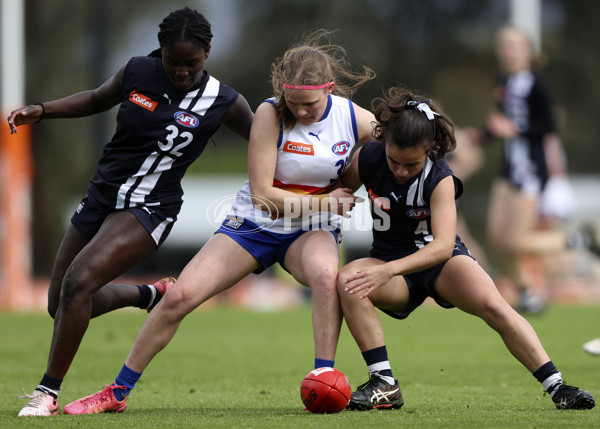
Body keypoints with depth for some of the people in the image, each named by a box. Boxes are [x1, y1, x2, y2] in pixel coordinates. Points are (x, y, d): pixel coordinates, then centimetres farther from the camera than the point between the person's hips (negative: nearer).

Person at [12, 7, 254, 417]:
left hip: (148, 209, -5)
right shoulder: (137, 72, -2)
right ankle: (152, 294, 35)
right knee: (61, 304, 11)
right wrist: (41, 110, 6)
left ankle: (49, 391, -16)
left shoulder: (224, 103, -10)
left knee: (78, 280, -26)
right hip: (102, 197, 5)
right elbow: (99, 98, 17)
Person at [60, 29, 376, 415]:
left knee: (326, 273, -37)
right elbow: (262, 195, -21)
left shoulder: (358, 120, -13)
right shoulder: (270, 114, -20)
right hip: (255, 223, -1)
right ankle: (118, 393, 4)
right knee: (180, 296, -10)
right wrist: (324, 201, -19)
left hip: (312, 231, 1)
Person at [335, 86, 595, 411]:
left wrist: (390, 270, -46)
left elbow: (443, 246, -34)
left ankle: (557, 387, -20)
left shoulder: (440, 179, -23)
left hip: (441, 261, -2)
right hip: (389, 264, 2)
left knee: (493, 305, -28)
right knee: (348, 281, -32)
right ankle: (384, 384, -27)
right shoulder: (367, 160, -15)